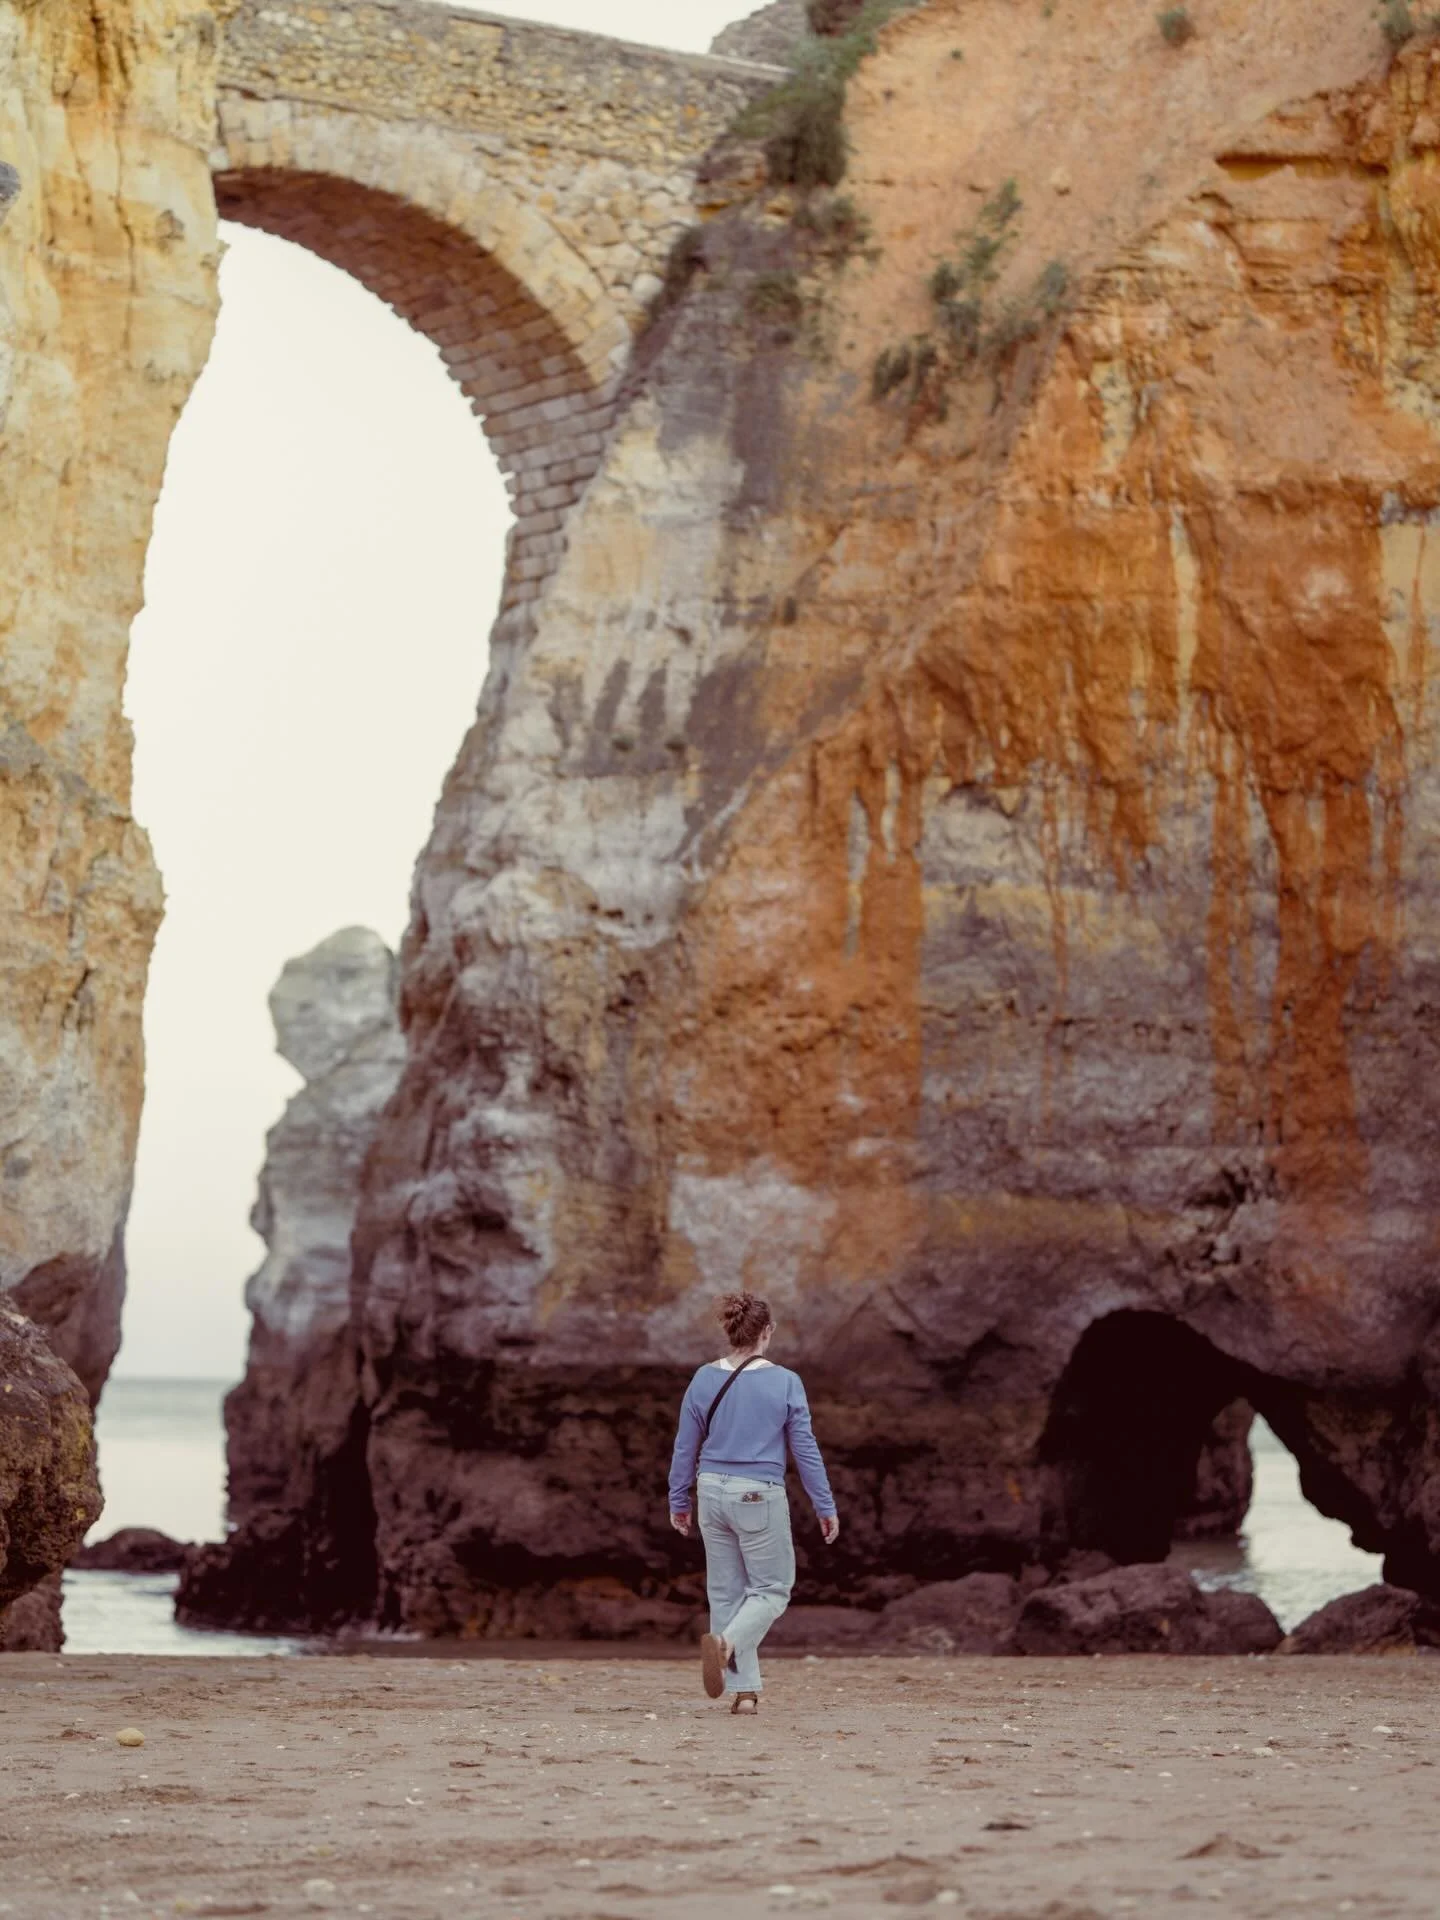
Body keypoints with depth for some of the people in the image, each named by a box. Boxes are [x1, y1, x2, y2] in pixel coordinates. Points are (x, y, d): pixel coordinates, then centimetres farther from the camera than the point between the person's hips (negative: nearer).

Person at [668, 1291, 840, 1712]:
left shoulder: (704, 1380, 0)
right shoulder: (785, 1382, -9)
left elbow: (685, 1447, 6)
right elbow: (805, 1449, -5)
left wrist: (678, 1501, 18)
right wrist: (825, 1507, 3)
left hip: (713, 1492, 4)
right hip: (760, 1497, -4)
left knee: (726, 1591, 12)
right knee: (771, 1588, 8)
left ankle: (744, 1690, 10)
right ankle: (727, 1642, -20)